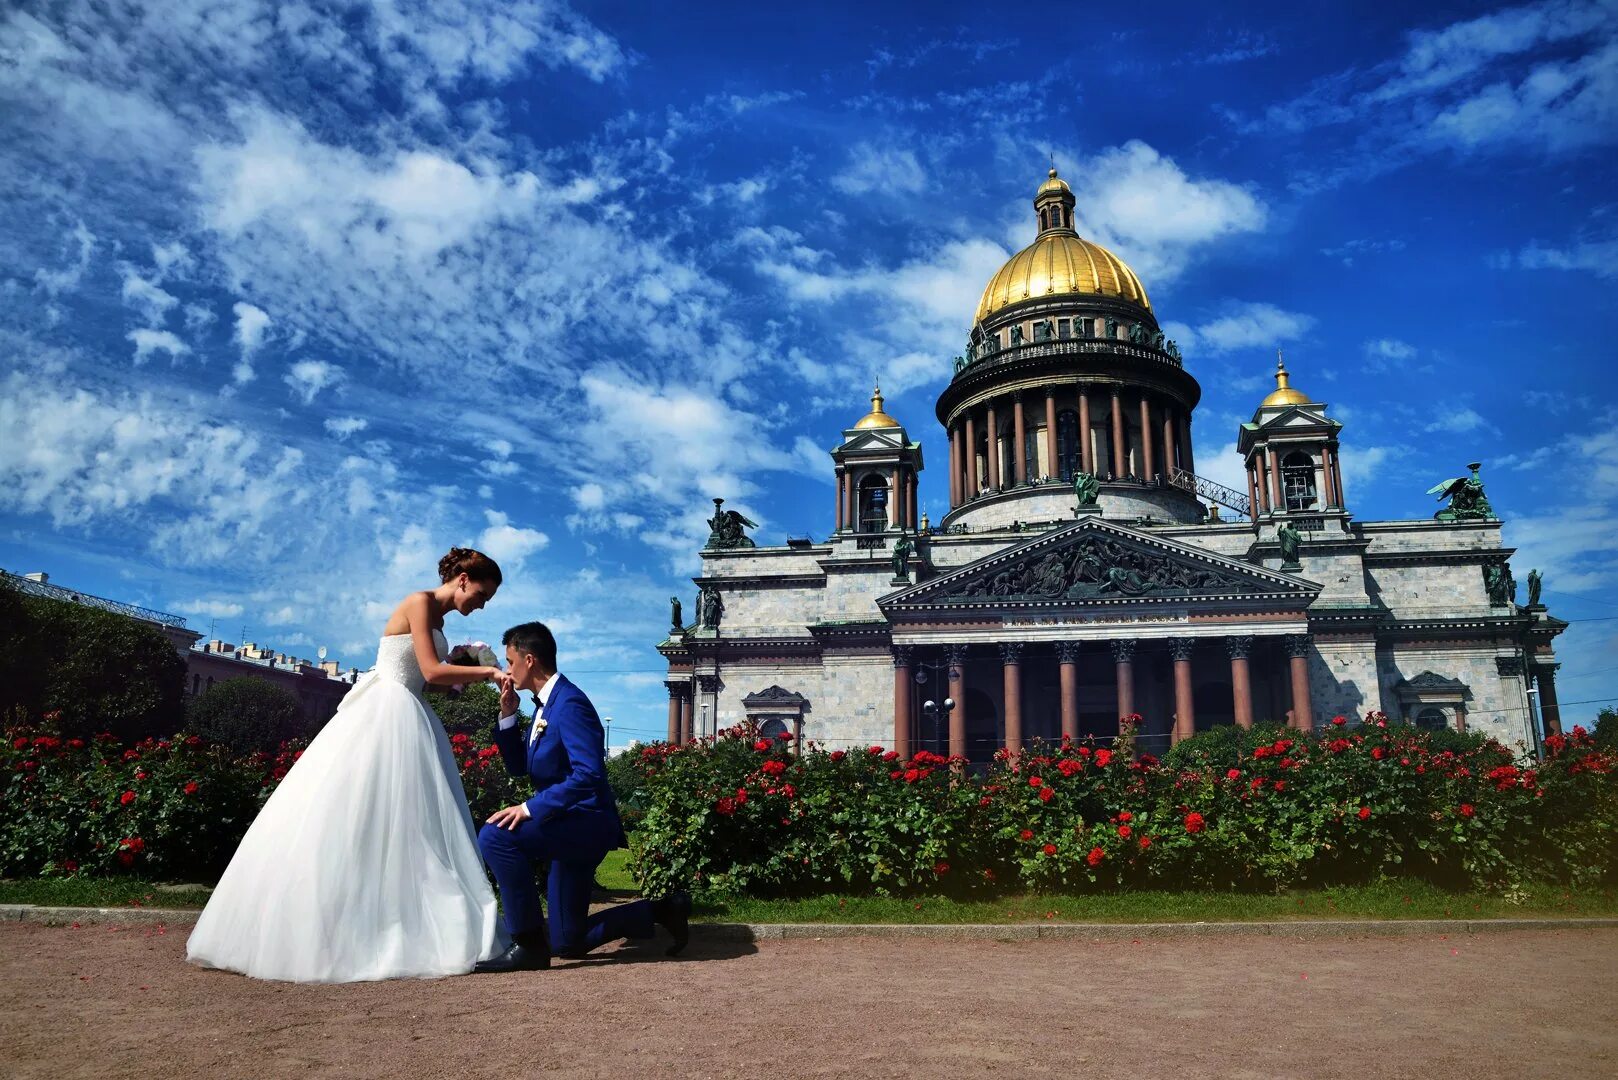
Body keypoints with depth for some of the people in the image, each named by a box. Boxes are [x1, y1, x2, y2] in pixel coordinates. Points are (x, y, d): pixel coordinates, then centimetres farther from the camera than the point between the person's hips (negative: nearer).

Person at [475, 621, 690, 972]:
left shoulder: (570, 703, -17)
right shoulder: (544, 705, 12)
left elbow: (589, 774, -28)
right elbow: (517, 766, 17)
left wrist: (529, 808, -29)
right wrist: (508, 715, 5)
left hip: (587, 822, -10)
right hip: (571, 828, 10)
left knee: (495, 836, -27)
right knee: (569, 942, 13)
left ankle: (529, 944, -16)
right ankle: (663, 909, 26)